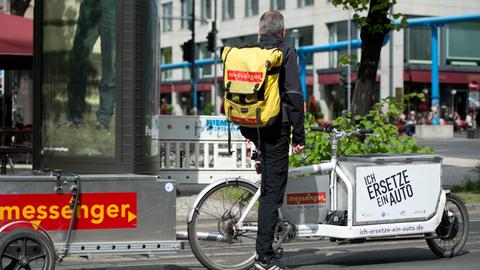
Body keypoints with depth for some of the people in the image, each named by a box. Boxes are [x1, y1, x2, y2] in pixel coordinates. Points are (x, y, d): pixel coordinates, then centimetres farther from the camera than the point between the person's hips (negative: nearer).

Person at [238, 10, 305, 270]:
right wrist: (299, 134, -8)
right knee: (273, 188, -3)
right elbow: (294, 95, -12)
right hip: (275, 125, -5)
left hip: (250, 126, 6)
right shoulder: (286, 52, -6)